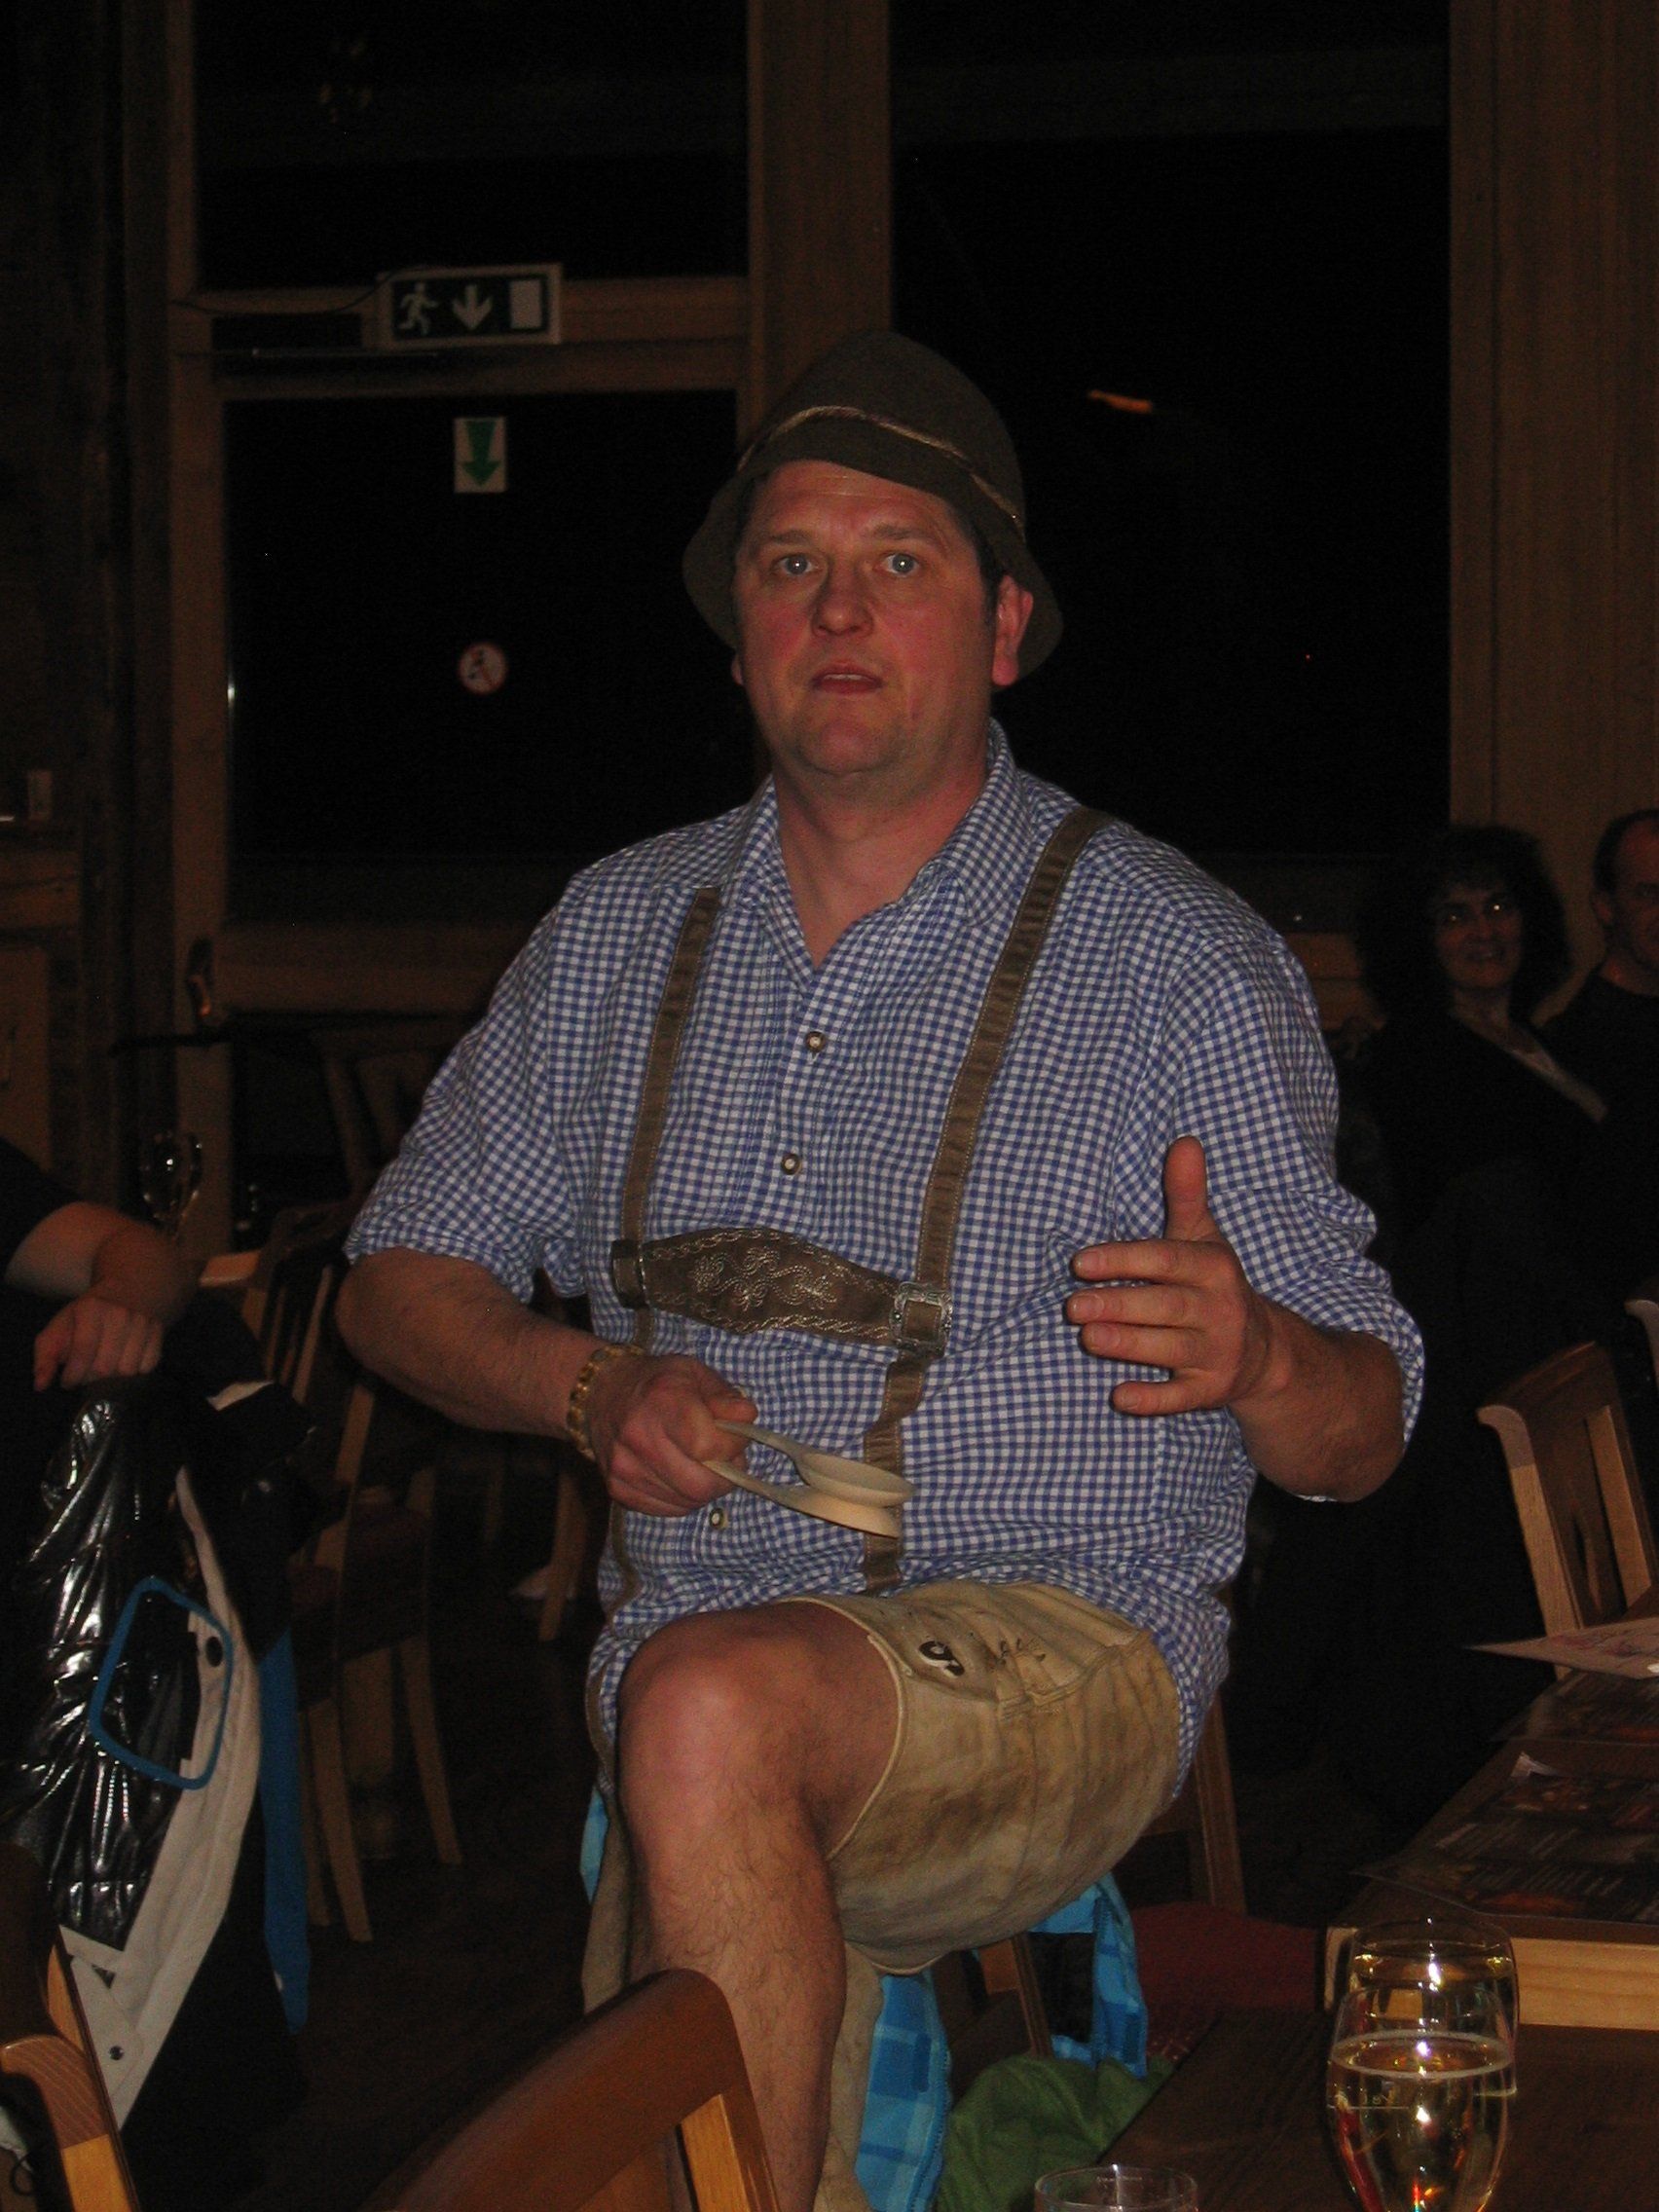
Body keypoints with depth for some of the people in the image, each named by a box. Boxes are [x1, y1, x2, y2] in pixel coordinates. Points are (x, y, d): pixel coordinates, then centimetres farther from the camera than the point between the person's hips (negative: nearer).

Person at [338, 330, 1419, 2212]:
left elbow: (1361, 1435, 0)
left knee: (713, 1703, -34)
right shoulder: (623, 932, 12)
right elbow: (403, 1276, 18)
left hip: (1061, 1648, -3)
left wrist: (1252, 1354, -24)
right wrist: (592, 1386, -3)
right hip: (695, 1662, 3)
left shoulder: (1177, 961, 0)